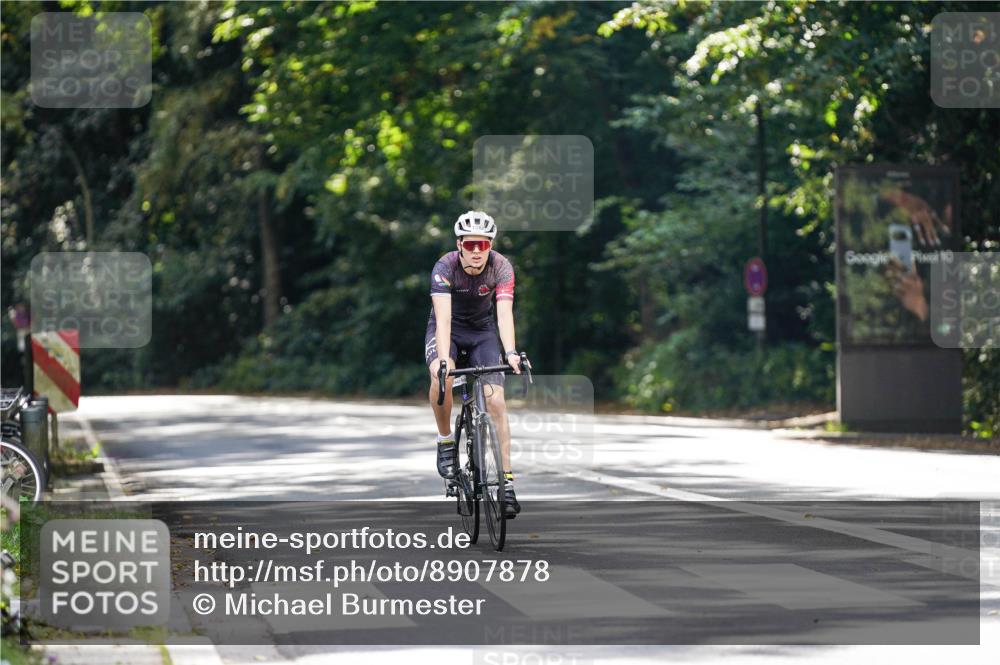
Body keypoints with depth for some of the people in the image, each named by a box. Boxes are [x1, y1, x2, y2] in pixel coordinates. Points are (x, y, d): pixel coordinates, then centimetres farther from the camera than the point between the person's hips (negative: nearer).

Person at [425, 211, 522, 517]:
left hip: (483, 331, 2)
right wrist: (443, 359, -51)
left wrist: (510, 352, -49)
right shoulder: (445, 267, -27)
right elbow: (443, 317, -37)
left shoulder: (501, 267, -22)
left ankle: (507, 481, -10)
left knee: (495, 400, -13)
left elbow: (504, 313, -32)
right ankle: (446, 441, -11)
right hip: (448, 330, -2)